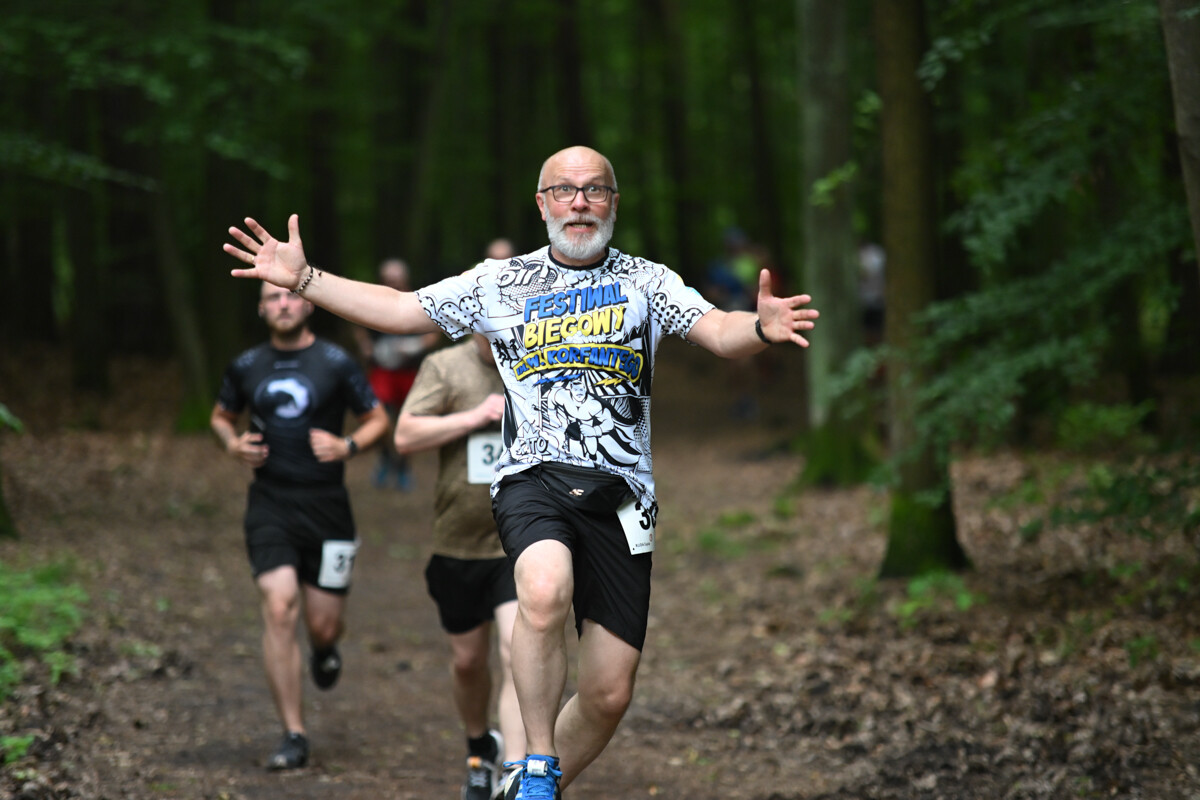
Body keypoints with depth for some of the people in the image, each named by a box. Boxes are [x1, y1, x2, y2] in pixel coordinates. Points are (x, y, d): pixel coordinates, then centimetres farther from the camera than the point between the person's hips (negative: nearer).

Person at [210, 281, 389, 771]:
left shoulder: (336, 364, -1)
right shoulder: (246, 367, 6)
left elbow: (378, 419, 5)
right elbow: (221, 416, 22)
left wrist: (348, 446, -14)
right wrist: (232, 443, 0)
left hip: (326, 509, -1)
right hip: (269, 506, 1)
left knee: (323, 624, 1)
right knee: (278, 608, -16)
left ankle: (324, 649, 44)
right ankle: (293, 736, -10)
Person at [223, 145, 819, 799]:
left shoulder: (647, 281, 9)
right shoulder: (499, 283, 11)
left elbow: (720, 333, -4)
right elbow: (399, 310, 13)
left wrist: (760, 328, -28)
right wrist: (303, 278, 2)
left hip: (620, 493, 1)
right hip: (534, 476, -1)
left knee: (609, 696, 0)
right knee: (545, 592, -35)